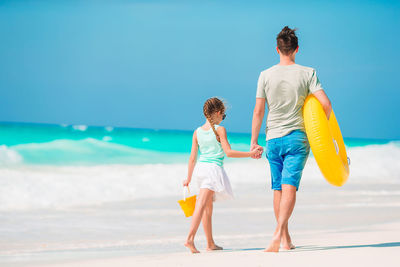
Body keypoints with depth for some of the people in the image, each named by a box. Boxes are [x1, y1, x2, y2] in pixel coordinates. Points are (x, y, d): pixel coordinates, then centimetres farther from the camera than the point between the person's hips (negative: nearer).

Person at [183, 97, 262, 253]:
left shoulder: (197, 132, 9)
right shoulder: (219, 130, -6)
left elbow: (192, 157, 10)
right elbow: (228, 152, -11)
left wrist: (188, 178, 16)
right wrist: (250, 154, -4)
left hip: (200, 168, 6)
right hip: (214, 169, -6)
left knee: (208, 207, 15)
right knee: (201, 205, -14)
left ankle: (210, 244, 20)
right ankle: (190, 239, -26)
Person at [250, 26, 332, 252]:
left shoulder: (266, 75, 0)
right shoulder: (307, 73, -4)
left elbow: (258, 111, 0)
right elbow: (326, 104, -10)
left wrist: (254, 142, 7)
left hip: (273, 139, 2)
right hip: (297, 137, -2)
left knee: (278, 189, 12)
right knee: (290, 187, -9)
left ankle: (286, 238, 19)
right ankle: (278, 234, -27)